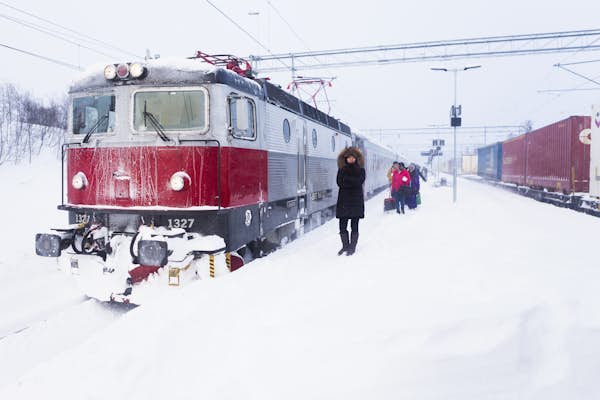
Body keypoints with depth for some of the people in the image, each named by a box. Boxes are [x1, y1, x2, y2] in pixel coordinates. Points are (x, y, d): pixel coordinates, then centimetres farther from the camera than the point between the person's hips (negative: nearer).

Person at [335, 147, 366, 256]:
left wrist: (346, 178, -14)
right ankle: (345, 246, 20)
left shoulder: (361, 170, 1)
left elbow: (359, 182, -15)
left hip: (356, 201, -2)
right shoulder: (342, 170, 6)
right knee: (342, 226, 3)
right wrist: (352, 183, -16)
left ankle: (352, 247, 13)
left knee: (354, 226, 2)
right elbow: (339, 182, -9)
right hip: (343, 201, 2)